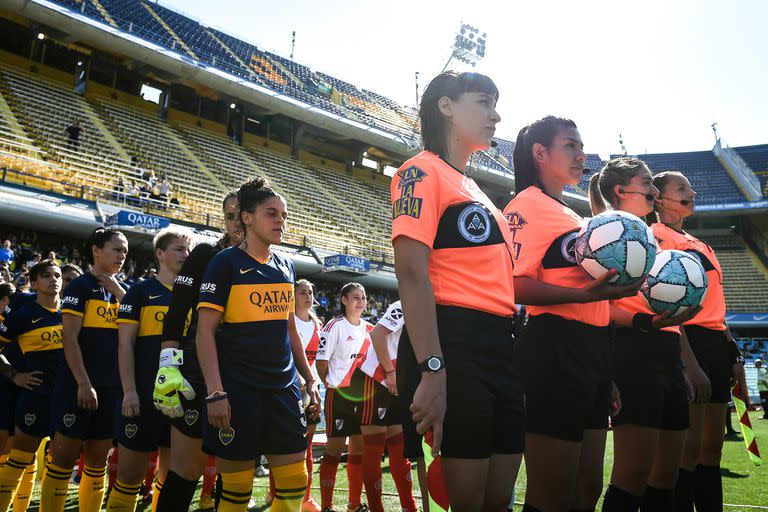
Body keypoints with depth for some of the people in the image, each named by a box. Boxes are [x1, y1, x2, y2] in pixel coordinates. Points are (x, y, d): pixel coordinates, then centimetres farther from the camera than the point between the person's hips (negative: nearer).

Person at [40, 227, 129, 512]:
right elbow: (69, 338, -10)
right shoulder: (81, 286, -3)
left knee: (97, 462, 10)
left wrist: (118, 292, -4)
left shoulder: (122, 290, 14)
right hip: (78, 386, -6)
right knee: (63, 459, -3)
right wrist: (84, 383, -16)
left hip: (112, 387, 6)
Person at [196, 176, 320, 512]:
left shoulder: (285, 267, 13)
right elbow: (205, 332, -9)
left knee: (294, 483, 5)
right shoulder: (226, 263, -5)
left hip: (284, 389, 6)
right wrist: (215, 393, -17)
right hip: (238, 392, -5)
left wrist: (310, 380, 16)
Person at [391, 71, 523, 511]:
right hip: (456, 343, -9)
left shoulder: (475, 190, 24)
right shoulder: (423, 171, -3)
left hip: (503, 346, 9)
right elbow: (412, 275, -15)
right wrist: (431, 370, -24)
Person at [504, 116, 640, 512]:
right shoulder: (527, 205, -5)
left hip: (592, 350, 9)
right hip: (555, 350, -9)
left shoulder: (572, 216, 22)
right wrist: (585, 294, -28)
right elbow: (515, 285, -16)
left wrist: (607, 375, 22)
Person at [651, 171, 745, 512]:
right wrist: (689, 362, -21)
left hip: (716, 344, 9)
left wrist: (734, 354, 18)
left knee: (712, 448, 10)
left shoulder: (699, 245, 23)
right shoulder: (656, 236, -4)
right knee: (690, 449, -8)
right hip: (687, 343, -9)